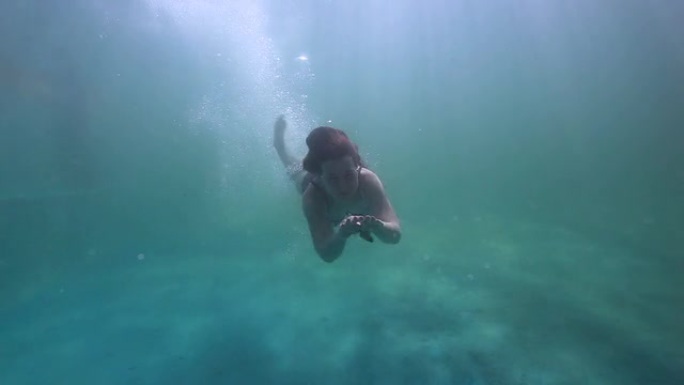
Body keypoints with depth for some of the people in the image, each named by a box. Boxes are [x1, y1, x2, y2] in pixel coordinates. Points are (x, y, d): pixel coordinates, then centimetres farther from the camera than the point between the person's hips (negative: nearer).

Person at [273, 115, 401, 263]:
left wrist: (377, 226, -75)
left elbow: (396, 235, -52)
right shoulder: (312, 196, -48)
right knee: (296, 171, 34)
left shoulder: (368, 180, -47)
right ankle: (279, 143, 56)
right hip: (309, 179, 0)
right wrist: (340, 235, -71)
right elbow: (327, 255, -49)